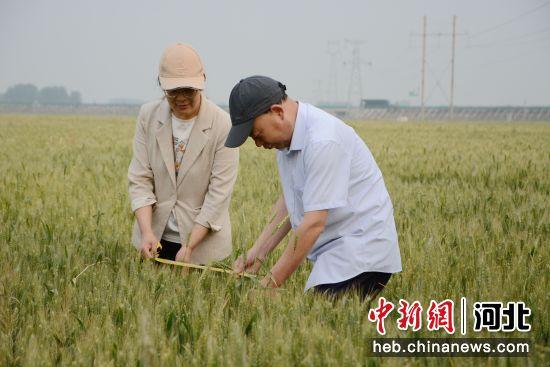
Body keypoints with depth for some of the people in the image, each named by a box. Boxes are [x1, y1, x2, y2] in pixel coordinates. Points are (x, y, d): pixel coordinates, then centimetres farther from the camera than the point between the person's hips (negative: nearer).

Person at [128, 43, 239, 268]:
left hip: (203, 240, -3)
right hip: (156, 238, 3)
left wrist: (189, 247, -20)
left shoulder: (222, 125, -14)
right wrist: (146, 231, -19)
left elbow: (219, 193, -15)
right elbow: (140, 179, -5)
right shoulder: (148, 115, -4)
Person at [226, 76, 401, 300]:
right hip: (334, 252, 9)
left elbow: (314, 223, -24)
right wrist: (257, 254, 8)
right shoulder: (287, 136, 8)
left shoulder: (323, 141, -21)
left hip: (361, 254, -9)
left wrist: (270, 283, -21)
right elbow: (290, 200, 17)